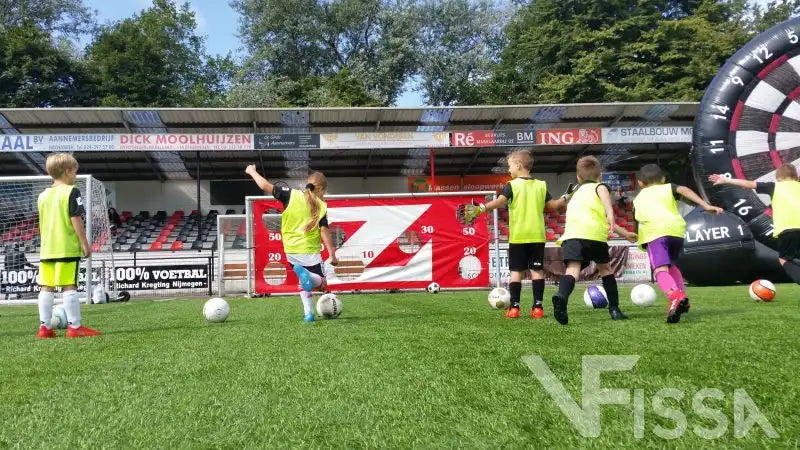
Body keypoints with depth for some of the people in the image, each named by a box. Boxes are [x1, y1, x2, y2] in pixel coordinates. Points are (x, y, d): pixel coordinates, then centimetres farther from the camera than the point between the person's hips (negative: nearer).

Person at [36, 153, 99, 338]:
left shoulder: (43, 195, 14)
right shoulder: (71, 192, -7)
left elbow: (41, 223, 18)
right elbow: (76, 219, -13)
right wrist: (84, 243, -10)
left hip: (47, 248, 7)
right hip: (68, 248, -7)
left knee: (46, 287, 7)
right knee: (69, 286, -5)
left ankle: (44, 327, 9)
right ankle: (74, 327, -2)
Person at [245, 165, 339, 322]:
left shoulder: (292, 195, -3)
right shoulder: (321, 206, -6)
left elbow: (266, 186, -3)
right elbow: (324, 231, -11)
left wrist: (252, 171, 12)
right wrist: (332, 254, -7)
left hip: (291, 250, 4)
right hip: (310, 251, -4)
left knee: (304, 282, 24)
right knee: (322, 285, 7)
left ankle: (308, 313, 8)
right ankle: (304, 274, -26)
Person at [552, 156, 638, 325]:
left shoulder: (576, 194, 39)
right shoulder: (599, 186, 22)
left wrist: (625, 233, 53)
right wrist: (611, 216, -22)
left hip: (571, 234, 3)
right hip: (594, 234, -3)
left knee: (572, 270, -13)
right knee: (605, 269, 19)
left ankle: (561, 296, -43)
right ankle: (614, 309, 22)